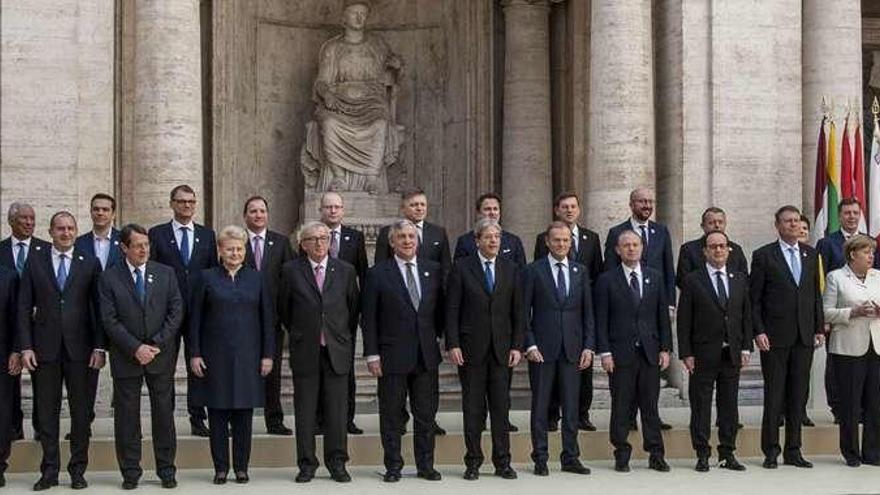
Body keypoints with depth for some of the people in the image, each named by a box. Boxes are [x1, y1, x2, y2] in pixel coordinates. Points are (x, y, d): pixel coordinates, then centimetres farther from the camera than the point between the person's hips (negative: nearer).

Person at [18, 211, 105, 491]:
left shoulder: (90, 264, 5)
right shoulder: (35, 264, 6)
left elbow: (98, 307, 3)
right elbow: (24, 308, 4)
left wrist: (99, 347, -4)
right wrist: (25, 347, -4)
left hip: (79, 348, 0)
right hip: (45, 348, 1)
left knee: (80, 410, 4)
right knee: (47, 411, 5)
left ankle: (78, 470, 12)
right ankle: (50, 470, 12)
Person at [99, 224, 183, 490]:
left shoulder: (166, 273, 5)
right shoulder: (109, 277, -1)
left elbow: (176, 311, 1)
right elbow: (109, 320, -6)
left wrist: (157, 344, -9)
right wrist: (135, 348, -14)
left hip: (161, 355, 1)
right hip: (125, 357, -1)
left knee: (164, 413, 5)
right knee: (126, 415, 3)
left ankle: (166, 469, 14)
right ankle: (130, 472, 12)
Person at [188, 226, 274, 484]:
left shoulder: (257, 279, 7)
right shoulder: (206, 278, 3)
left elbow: (268, 319, 6)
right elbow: (195, 319, 3)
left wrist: (267, 355, 0)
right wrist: (195, 354, -4)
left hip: (247, 356, 1)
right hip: (215, 356, -1)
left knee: (244, 413, 4)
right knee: (217, 414, 2)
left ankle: (241, 467, 12)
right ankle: (220, 468, 10)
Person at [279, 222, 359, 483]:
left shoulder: (345, 271, 4)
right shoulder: (291, 271, 0)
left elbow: (353, 308, 13)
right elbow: (284, 309, 10)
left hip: (337, 351, 1)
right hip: (305, 352, -1)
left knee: (337, 410, 3)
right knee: (305, 410, 3)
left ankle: (337, 462, 13)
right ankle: (307, 464, 12)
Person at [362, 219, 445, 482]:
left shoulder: (434, 270, 7)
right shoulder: (378, 274, -2)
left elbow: (440, 310, 13)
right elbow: (368, 318, -3)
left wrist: (440, 337, 5)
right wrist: (372, 354, -8)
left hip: (426, 355, 3)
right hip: (392, 355, -3)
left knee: (426, 414, 8)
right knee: (391, 415, 5)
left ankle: (426, 465, 18)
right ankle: (393, 466, 14)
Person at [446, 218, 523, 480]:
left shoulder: (511, 269, 8)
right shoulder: (462, 268, 0)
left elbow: (517, 311, 8)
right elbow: (452, 310, -2)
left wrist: (517, 346, 1)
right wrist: (453, 345, -9)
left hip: (502, 349, 2)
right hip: (471, 348, -2)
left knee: (501, 407, 4)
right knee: (473, 407, 3)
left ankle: (502, 462, 11)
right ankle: (473, 462, 11)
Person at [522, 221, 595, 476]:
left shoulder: (580, 271, 10)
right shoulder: (533, 271, 0)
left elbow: (588, 312, 10)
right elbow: (524, 312, -1)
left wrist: (588, 346, 2)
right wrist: (529, 345, -10)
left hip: (572, 348, 3)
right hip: (542, 349, -3)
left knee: (571, 405, 5)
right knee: (540, 405, 3)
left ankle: (570, 457, 12)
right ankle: (540, 459, 10)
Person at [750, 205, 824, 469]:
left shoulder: (811, 254, 12)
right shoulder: (763, 255, -2)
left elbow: (816, 294, 14)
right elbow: (754, 298, -3)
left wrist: (819, 328, 7)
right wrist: (758, 331, -11)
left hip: (804, 336, 4)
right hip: (775, 336, -4)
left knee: (799, 395, 7)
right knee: (774, 395, 0)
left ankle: (793, 450, 14)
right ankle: (771, 451, 8)